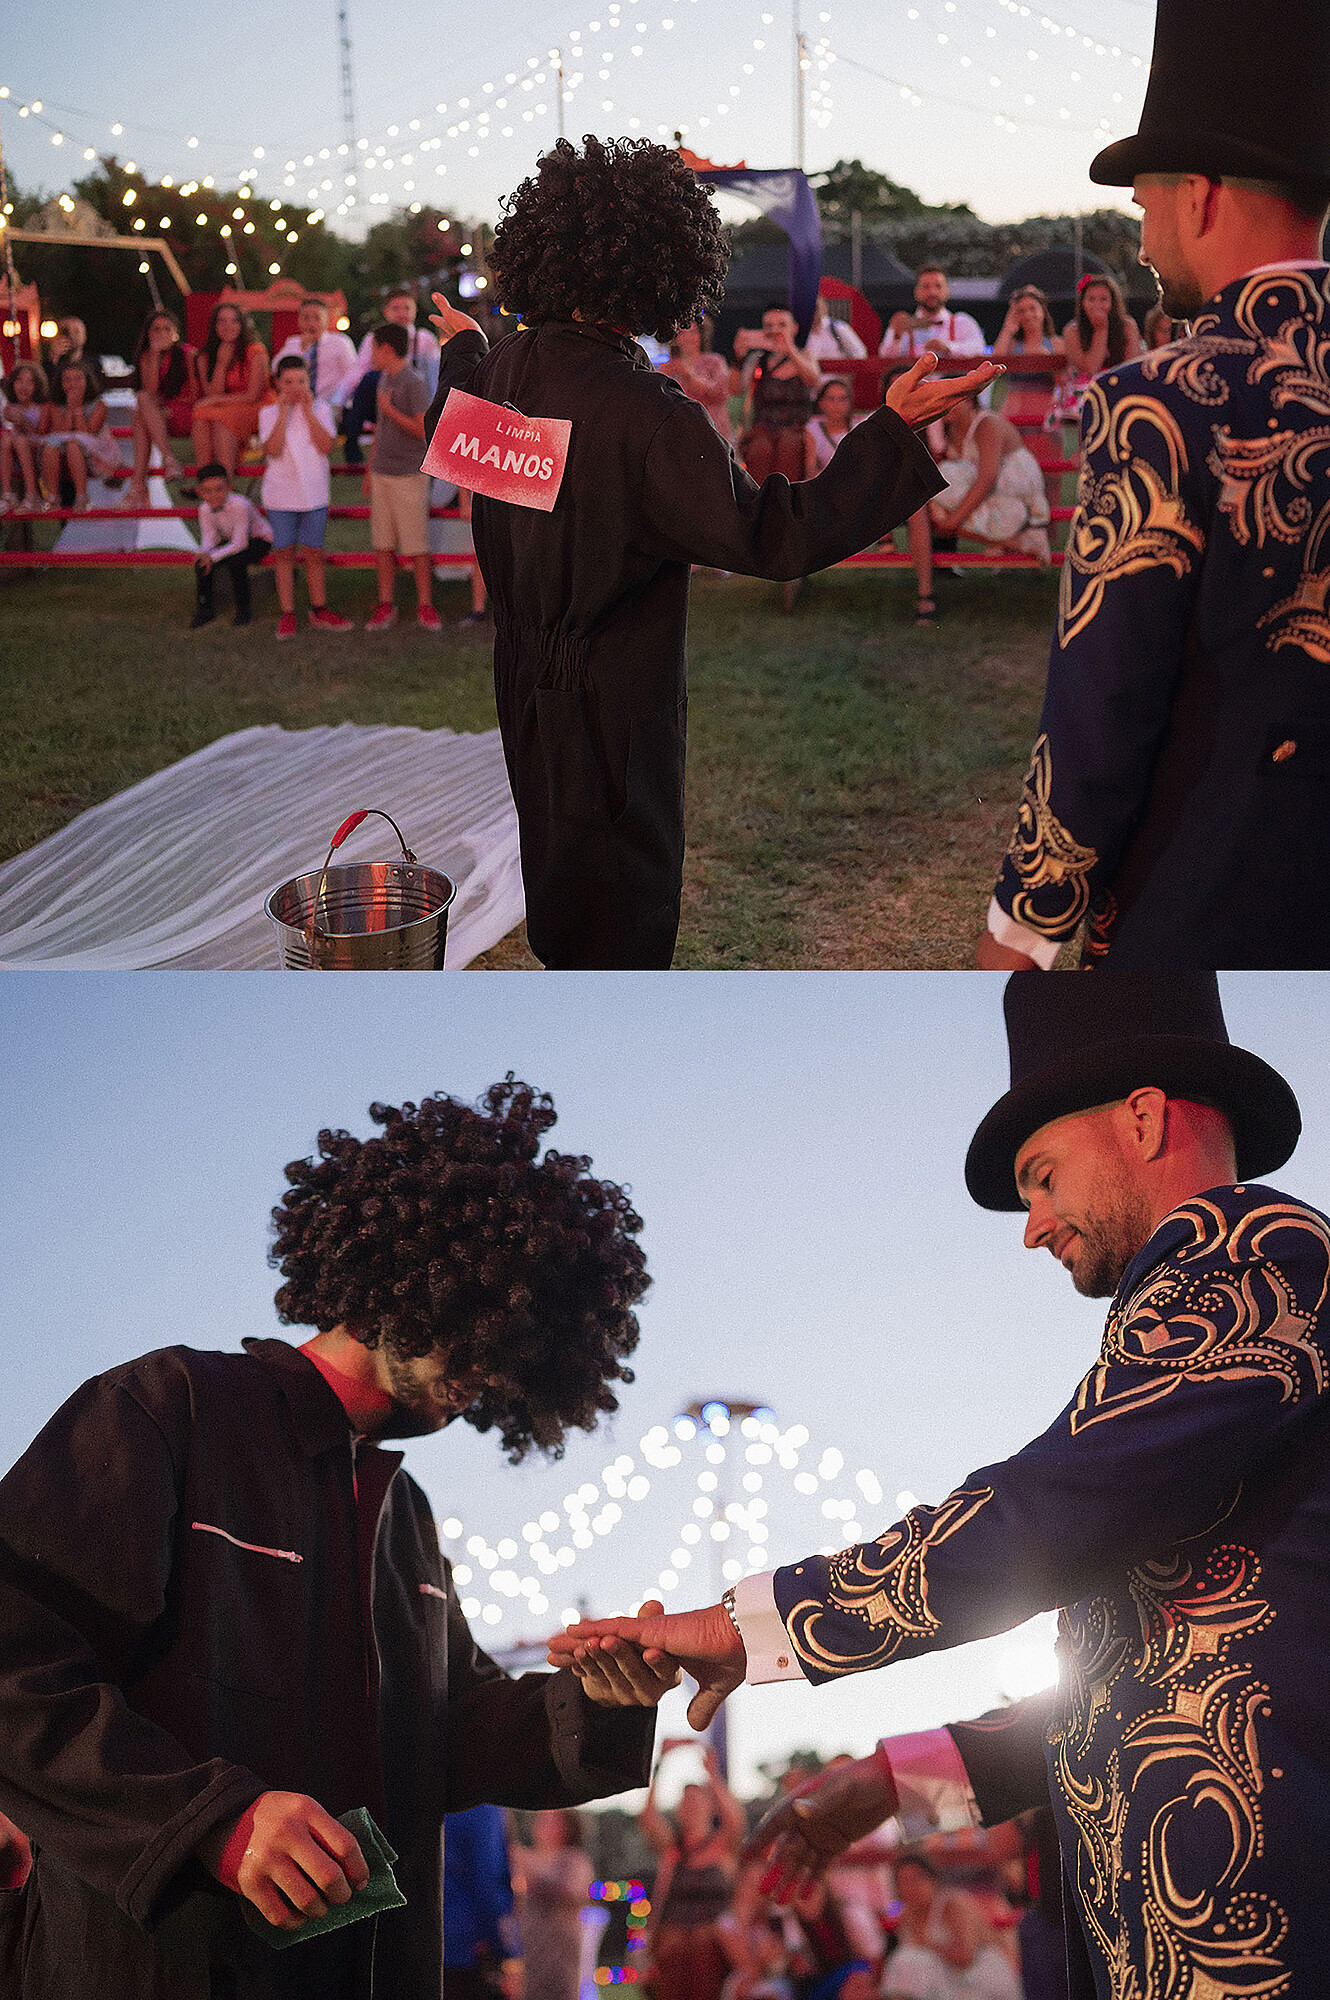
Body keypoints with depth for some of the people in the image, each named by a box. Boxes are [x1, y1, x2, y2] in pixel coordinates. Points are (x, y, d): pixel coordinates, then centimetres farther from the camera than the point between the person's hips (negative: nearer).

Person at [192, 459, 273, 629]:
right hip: (229, 542, 6)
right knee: (202, 564, -15)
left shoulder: (239, 505, -34)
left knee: (235, 562, -33)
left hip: (259, 540, -6)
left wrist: (214, 556, -42)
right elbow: (208, 539, -14)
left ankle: (243, 610, -13)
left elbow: (239, 543, -34)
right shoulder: (205, 509, -15)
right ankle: (204, 611, 3)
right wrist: (205, 554, -38)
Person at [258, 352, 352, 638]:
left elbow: (326, 446, -13)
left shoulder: (320, 409, 1)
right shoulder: (269, 413, -2)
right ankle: (287, 614, 13)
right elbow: (273, 450, -17)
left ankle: (319, 610, 22)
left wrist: (307, 410, -14)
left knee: (313, 553, 9)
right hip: (281, 494, -1)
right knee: (284, 553, 5)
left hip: (315, 493, 1)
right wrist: (284, 411, -18)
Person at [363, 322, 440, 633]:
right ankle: (385, 605, 13)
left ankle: (424, 606, 5)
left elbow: (424, 429, -19)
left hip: (409, 475, -7)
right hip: (382, 473, 8)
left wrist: (390, 410, -15)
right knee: (383, 542, 7)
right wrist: (370, 469, 22)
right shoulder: (384, 379, 14)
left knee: (416, 544, -3)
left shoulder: (414, 383, -11)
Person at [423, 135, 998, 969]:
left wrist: (464, 348, 37)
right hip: (613, 703, -8)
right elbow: (774, 539, -28)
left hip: (525, 674, 8)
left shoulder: (506, 366, -5)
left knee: (553, 854, 26)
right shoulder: (651, 416, -29)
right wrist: (893, 429, -30)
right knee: (628, 885, 8)